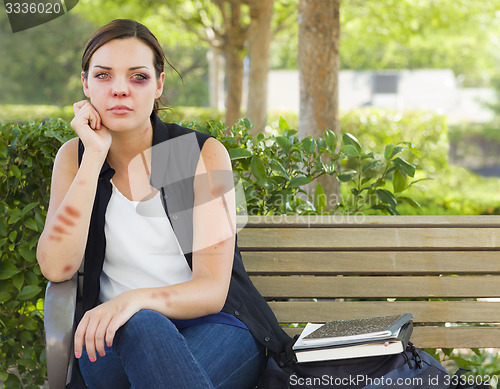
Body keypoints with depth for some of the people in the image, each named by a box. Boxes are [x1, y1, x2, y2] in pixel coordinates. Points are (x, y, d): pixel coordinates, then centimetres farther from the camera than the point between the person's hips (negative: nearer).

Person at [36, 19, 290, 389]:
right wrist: (96, 156, -14)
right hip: (116, 336, 2)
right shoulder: (75, 156, 5)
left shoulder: (205, 153, -3)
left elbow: (212, 290, -11)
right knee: (140, 327, -35)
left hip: (212, 325, -2)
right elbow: (56, 267, -11)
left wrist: (137, 298, -32)